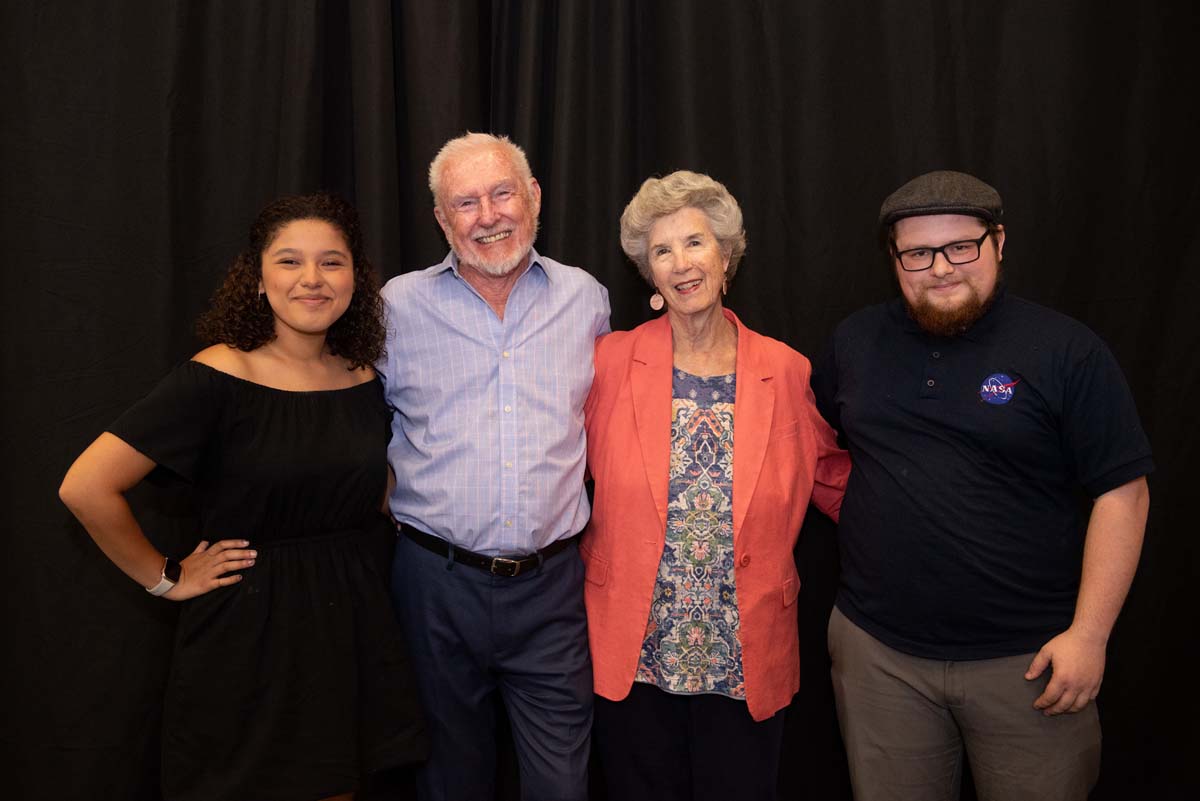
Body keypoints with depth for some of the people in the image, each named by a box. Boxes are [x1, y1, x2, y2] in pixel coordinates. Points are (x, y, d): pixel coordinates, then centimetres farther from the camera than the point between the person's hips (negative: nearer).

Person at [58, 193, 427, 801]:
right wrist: (163, 579, -9)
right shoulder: (218, 377, -15)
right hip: (248, 633, -4)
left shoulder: (365, 380, 1)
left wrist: (356, 555, 8)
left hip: (352, 625, 5)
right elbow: (86, 487, -18)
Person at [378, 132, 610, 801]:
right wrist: (392, 500, 5)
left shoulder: (586, 299, 4)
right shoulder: (399, 305, -1)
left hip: (552, 586, 1)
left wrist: (595, 527, 11)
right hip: (437, 581, 0)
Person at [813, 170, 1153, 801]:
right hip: (878, 650, 3)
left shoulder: (1066, 349, -6)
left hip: (1029, 656, -2)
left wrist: (1088, 633, -12)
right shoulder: (856, 340, 5)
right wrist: (860, 511, 4)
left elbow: (1121, 493, -7)